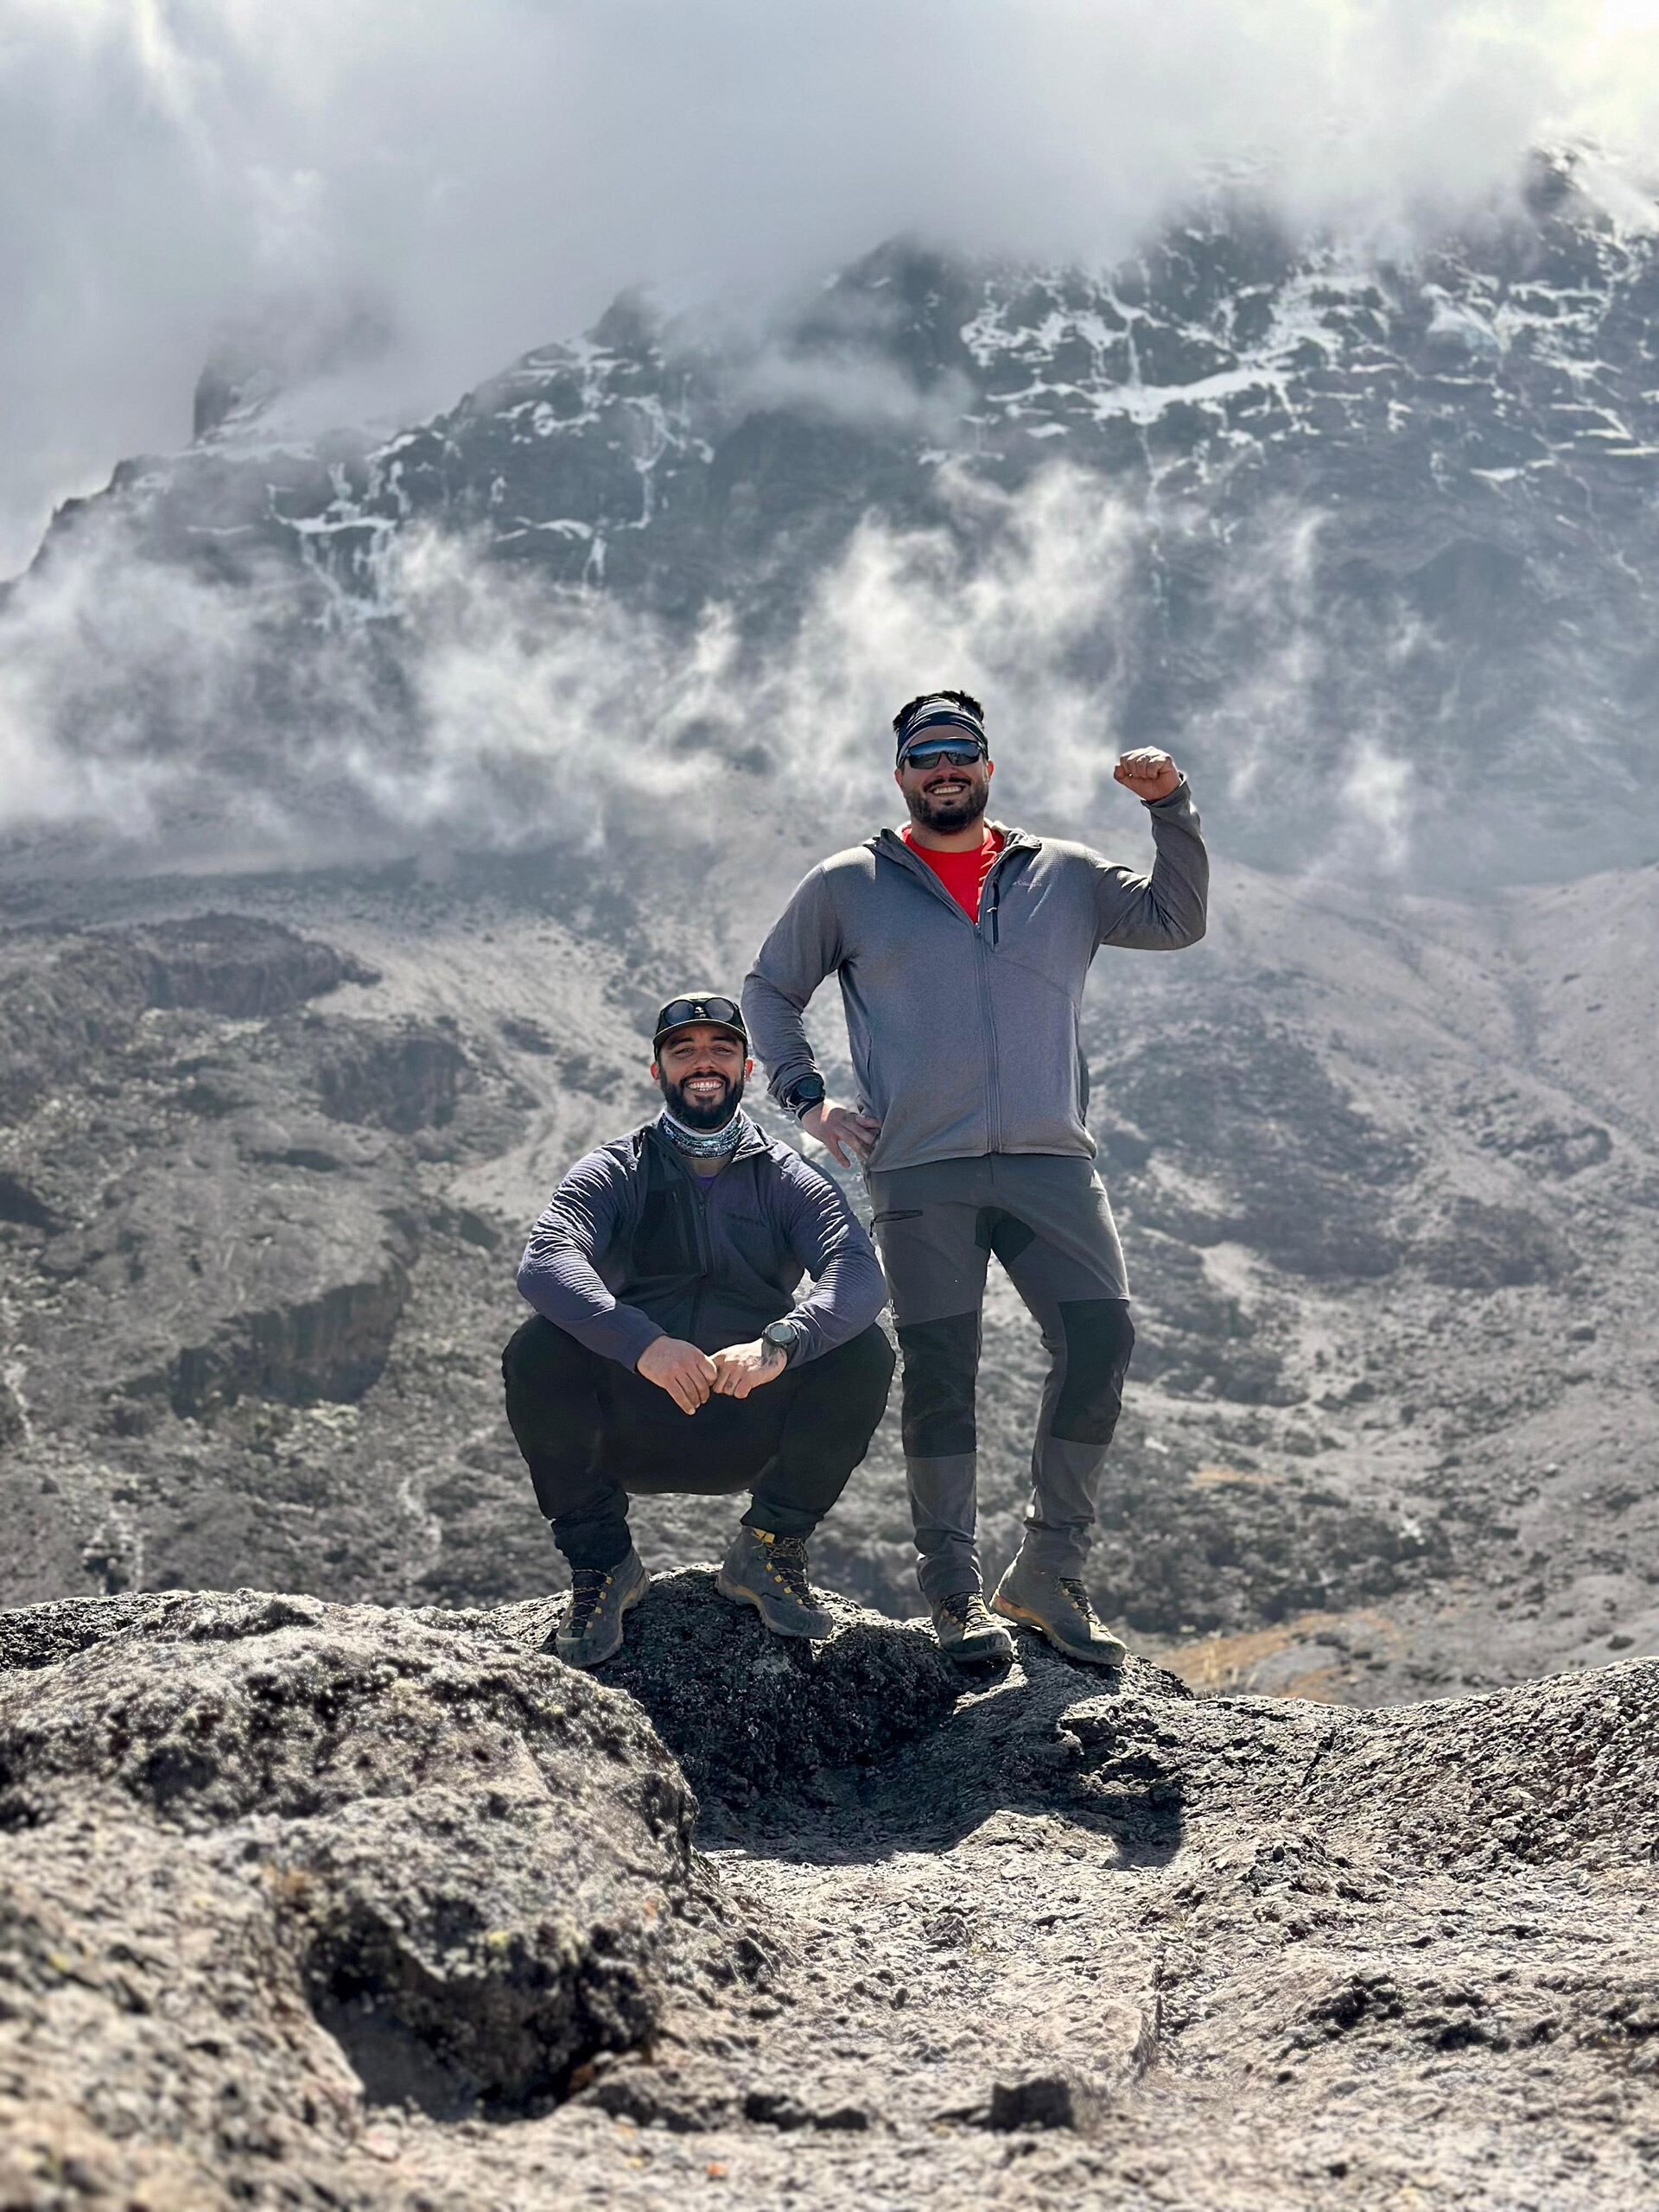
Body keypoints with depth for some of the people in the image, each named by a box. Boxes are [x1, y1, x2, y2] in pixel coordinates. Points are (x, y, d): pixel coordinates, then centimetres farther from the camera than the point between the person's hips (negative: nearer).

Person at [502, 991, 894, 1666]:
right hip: (630, 1430, -1)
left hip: (753, 1437, 1)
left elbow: (860, 1274, -14)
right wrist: (642, 1342, -37)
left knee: (864, 1355, -24)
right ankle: (601, 1560, -8)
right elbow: (544, 1262, -18)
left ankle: (768, 1550, -3)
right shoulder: (614, 1173, 3)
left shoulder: (789, 1181, 6)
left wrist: (779, 1344, -36)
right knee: (536, 1351, -28)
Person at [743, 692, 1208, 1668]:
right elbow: (769, 991, 20)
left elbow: (1177, 920, 16)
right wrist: (807, 1098, 6)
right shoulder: (850, 886, 13)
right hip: (921, 1170, -1)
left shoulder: (1063, 875, 18)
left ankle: (1050, 1572, 1)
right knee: (940, 1371, -4)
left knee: (1102, 1338, -11)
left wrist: (1171, 806, 4)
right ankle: (956, 1592, 7)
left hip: (1051, 1159, 2)